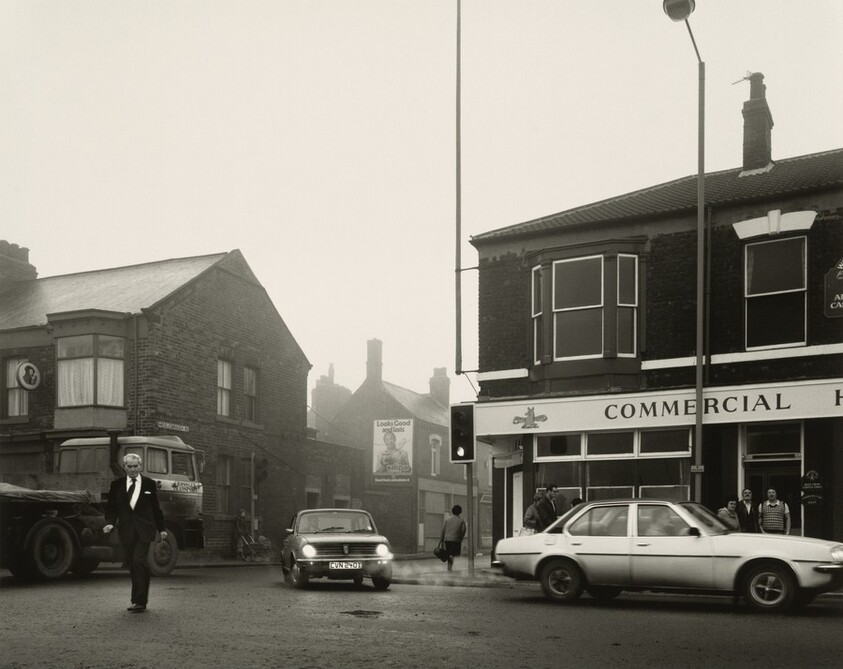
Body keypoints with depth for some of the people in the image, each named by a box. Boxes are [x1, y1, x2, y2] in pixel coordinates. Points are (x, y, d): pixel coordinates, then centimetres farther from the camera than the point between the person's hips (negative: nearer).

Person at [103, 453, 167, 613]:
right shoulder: (117, 484, 8)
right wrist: (110, 523, -10)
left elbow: (156, 508, 10)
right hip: (126, 531, 3)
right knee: (133, 565, 7)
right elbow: (111, 507, 8)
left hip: (144, 530, -3)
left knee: (139, 561, -16)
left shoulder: (149, 484, 6)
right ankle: (138, 601, 17)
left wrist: (161, 529, 10)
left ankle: (139, 601, -15)